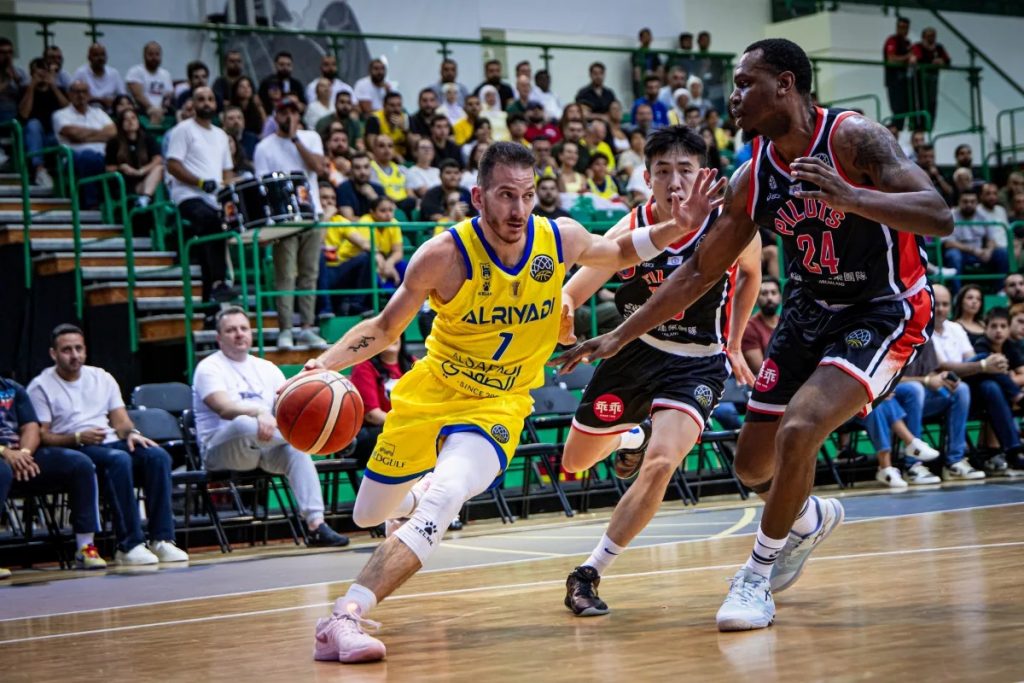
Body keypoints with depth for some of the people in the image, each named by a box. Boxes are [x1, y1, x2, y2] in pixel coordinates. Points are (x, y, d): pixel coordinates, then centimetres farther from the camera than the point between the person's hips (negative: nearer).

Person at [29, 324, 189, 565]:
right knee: (119, 459, -37)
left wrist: (131, 433, -8)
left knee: (158, 455, -24)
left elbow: (120, 420, 16)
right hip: (73, 452, -5)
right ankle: (129, 546, -37)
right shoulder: (41, 387, 4)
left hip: (112, 444, 5)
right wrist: (78, 438, -18)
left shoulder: (102, 378, 19)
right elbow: (42, 437, -4)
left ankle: (161, 540, -27)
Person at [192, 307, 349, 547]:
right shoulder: (209, 368, 1)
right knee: (244, 424, -39)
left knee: (296, 449, -28)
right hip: (221, 452, -5)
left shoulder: (266, 368, 18)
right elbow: (225, 408, -18)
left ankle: (315, 523, -33)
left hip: (265, 447, 5)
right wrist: (260, 412, -37)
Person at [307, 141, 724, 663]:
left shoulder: (561, 239, -13)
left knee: (441, 503, -29)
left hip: (497, 404, -1)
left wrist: (677, 228, -4)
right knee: (368, 514, 16)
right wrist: (323, 364, -24)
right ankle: (415, 496, 54)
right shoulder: (445, 254, -21)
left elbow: (618, 254, 11)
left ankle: (343, 620, -28)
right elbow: (384, 329, -8)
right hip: (430, 390, 1)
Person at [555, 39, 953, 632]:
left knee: (798, 430, -26)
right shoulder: (753, 179, -3)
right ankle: (811, 518, 43)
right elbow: (700, 272, 5)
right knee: (754, 463, 8)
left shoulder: (853, 138, -21)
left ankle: (757, 576, -5)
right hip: (812, 309, 7)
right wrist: (617, 339, 3)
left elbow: (940, 217, -30)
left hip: (885, 311, -7)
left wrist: (850, 197, -45)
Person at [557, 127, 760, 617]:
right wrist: (562, 317, -51)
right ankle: (635, 436, 52)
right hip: (635, 351, 2)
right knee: (575, 463, 16)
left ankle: (589, 574, -12)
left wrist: (734, 346, 11)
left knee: (661, 464, -26)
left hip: (698, 363, -2)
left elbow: (751, 273, 8)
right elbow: (570, 295, -27)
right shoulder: (630, 232, -20)